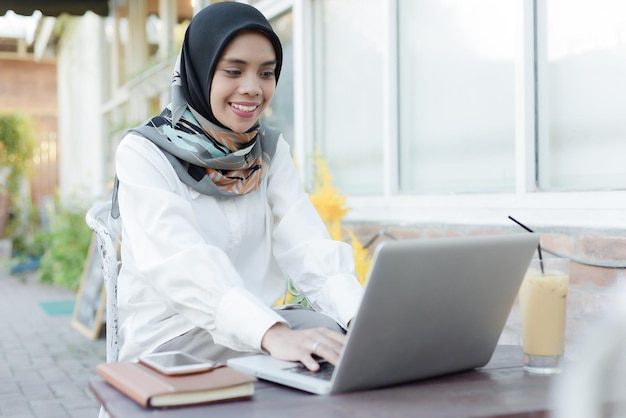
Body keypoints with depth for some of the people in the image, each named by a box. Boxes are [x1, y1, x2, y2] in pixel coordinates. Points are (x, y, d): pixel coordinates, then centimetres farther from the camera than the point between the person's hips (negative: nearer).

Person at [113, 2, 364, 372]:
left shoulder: (271, 150, 6)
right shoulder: (144, 154, -11)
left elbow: (308, 247, -9)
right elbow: (183, 266, -27)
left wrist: (359, 315, -29)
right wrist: (274, 335, -43)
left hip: (254, 328, 6)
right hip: (167, 342, -5)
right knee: (324, 331, -28)